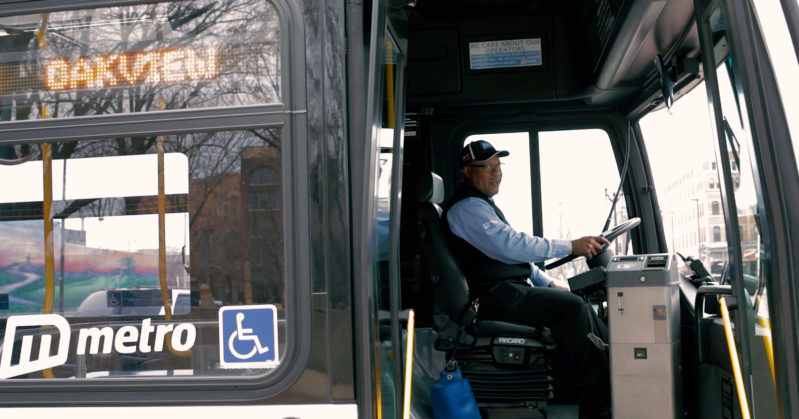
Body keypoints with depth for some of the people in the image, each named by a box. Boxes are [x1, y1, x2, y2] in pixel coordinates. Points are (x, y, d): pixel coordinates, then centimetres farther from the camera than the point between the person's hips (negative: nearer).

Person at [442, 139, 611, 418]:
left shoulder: (483, 205, 24)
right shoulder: (466, 207, -11)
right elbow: (510, 245, -25)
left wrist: (548, 283, 19)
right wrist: (571, 247, -27)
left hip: (512, 292, 10)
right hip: (493, 298, -10)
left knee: (579, 308, -1)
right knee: (570, 307, -23)